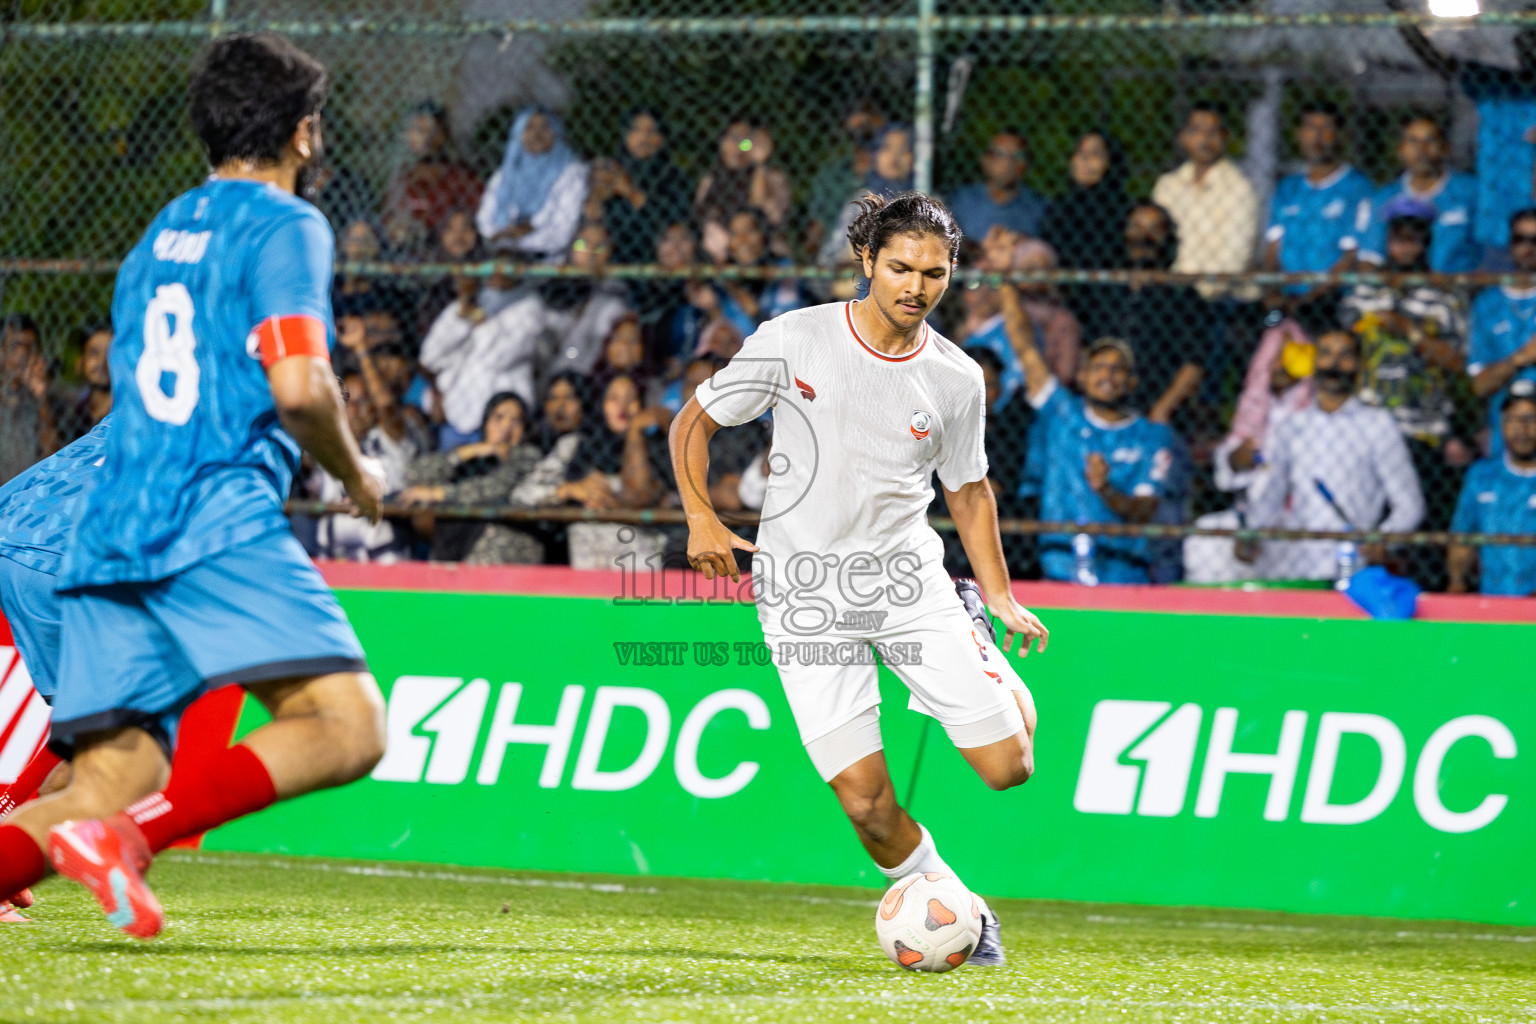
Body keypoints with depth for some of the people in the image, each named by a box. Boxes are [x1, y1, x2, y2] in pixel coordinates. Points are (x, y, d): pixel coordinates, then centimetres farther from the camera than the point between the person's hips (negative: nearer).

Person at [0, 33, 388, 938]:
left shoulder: (158, 236, 27)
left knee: (112, 784, 4)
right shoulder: (284, 226, 3)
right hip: (219, 520, -8)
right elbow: (298, 385, -11)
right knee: (346, 725, -15)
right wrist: (355, 474, 8)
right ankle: (131, 833, -32)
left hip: (107, 526, 8)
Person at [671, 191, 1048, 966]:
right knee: (865, 801, -12)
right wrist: (700, 518, -12)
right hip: (804, 595, -2)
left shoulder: (957, 379, 0)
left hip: (909, 581, 2)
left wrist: (1001, 600, 11)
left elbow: (968, 490, 15)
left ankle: (987, 654, 28)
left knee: (1008, 766, -7)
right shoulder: (794, 341, -8)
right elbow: (692, 422, 2)